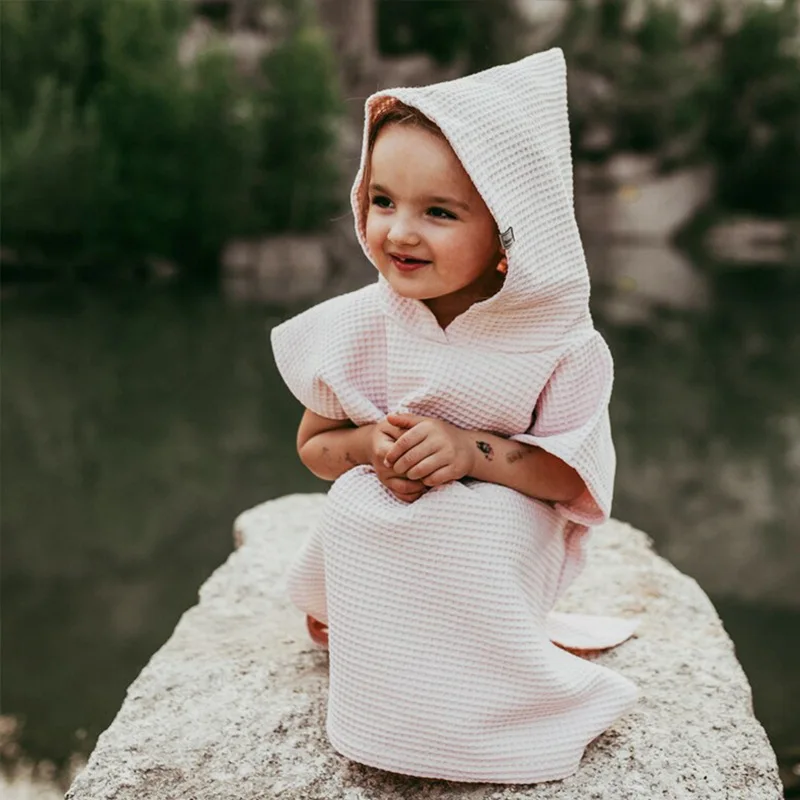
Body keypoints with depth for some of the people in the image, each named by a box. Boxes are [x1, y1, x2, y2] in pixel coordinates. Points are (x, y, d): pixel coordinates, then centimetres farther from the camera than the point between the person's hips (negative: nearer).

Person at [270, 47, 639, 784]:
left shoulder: (560, 344, -16)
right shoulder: (357, 328, -11)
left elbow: (574, 480, -12)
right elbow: (313, 444, 2)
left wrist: (474, 450, -29)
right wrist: (369, 446, -23)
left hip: (499, 542, -2)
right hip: (380, 542, 3)